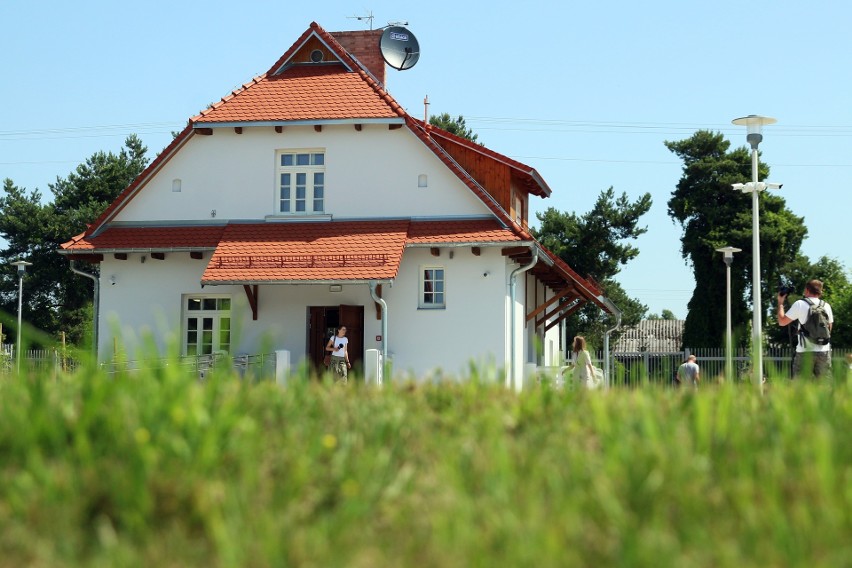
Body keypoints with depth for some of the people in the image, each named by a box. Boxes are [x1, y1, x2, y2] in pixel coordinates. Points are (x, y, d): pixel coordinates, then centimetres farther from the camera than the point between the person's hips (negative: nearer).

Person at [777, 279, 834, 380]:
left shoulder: (800, 304, -4)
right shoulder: (826, 306, 8)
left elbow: (782, 322, 2)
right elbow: (829, 328, 18)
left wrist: (780, 303, 14)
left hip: (805, 351, -3)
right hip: (824, 351, 3)